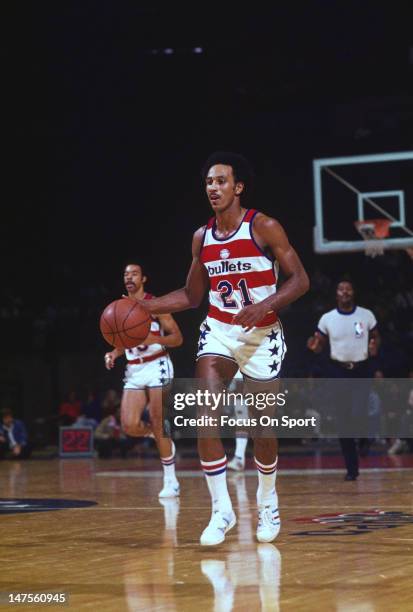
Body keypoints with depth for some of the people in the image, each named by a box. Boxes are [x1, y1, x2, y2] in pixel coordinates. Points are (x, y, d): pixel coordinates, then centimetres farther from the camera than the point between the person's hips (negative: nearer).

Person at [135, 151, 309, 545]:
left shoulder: (264, 228, -12)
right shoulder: (202, 238, 3)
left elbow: (300, 280, -12)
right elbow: (192, 295, 13)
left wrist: (264, 306, -28)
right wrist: (146, 306, 0)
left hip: (262, 335, -3)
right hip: (218, 331, 3)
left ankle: (267, 503, 30)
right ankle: (221, 510, -10)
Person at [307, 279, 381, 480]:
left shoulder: (367, 315, -2)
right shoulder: (327, 319, 0)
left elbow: (376, 337, 10)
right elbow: (320, 346, 8)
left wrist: (374, 346, -13)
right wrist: (314, 346, -16)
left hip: (362, 370, -1)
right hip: (338, 372, 1)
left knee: (359, 415, -13)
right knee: (343, 420, 0)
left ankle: (364, 438, 25)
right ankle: (352, 468, 10)